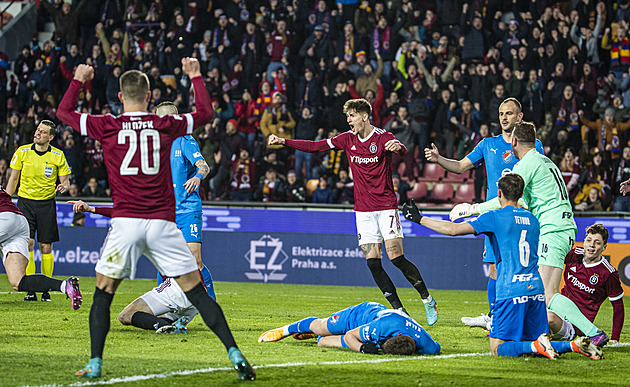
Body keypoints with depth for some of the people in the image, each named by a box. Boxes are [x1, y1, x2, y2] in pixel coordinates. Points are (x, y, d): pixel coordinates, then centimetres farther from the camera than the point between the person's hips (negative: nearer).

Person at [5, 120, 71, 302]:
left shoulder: (58, 156, -2)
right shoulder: (22, 152, -1)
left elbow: (65, 180, 6)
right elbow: (13, 179, 6)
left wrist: (63, 186, -18)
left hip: (46, 203, 0)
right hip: (25, 201, 0)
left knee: (46, 247, 0)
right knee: (27, 244, -11)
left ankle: (45, 290, 9)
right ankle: (30, 289, -8)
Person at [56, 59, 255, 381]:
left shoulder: (107, 126, 2)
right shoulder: (166, 125, 4)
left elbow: (64, 112, 16)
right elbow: (205, 113, 22)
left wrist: (78, 80, 30)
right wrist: (196, 77, 33)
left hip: (125, 221, -1)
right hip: (162, 222, 1)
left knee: (103, 295, 11)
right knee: (197, 292, 4)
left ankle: (95, 364, 3)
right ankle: (234, 354, -2)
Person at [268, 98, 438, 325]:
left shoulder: (382, 137, -9)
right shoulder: (348, 139, 6)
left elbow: (402, 151, -29)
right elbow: (316, 146, 8)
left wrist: (397, 147, -53)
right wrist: (284, 142, 1)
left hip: (386, 206, -5)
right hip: (363, 209, 5)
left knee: (396, 257, -13)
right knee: (372, 262, -4)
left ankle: (428, 300, 4)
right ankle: (399, 310, 2)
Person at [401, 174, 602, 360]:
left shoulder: (494, 217, -2)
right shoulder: (532, 220, 18)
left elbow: (454, 229, -7)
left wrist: (419, 218, 4)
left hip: (511, 293, -6)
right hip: (536, 290, 6)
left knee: (498, 348, -3)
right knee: (533, 343, 11)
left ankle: (537, 346, -26)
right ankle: (575, 345, -13)